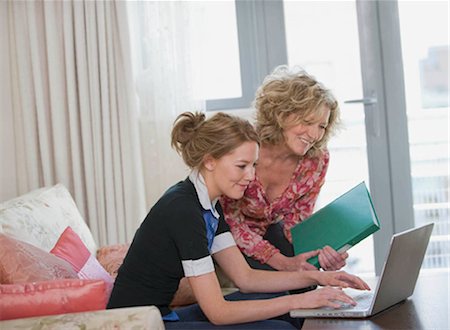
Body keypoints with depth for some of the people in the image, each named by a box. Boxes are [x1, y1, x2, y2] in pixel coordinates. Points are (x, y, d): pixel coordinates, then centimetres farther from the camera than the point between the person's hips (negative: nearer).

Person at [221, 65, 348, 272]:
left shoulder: (317, 161, -18)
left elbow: (297, 221, -8)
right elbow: (231, 221, -23)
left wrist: (321, 250, -31)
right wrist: (283, 263, -32)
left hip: (269, 230, 4)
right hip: (227, 236, -4)